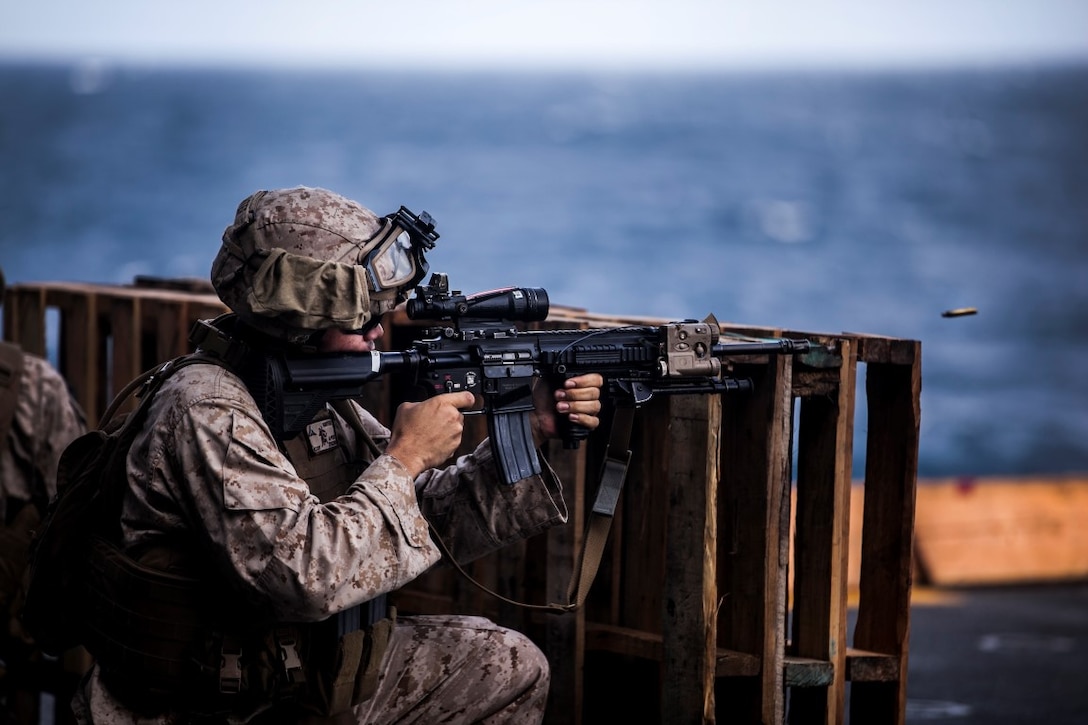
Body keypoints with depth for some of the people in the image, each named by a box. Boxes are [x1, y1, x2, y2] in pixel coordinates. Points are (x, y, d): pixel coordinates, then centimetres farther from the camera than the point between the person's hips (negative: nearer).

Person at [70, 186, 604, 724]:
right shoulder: (206, 413, -22)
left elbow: (430, 521, 10)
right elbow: (304, 573, -32)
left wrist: (530, 435, -2)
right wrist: (405, 457, -21)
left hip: (307, 675, 9)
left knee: (511, 668, 13)